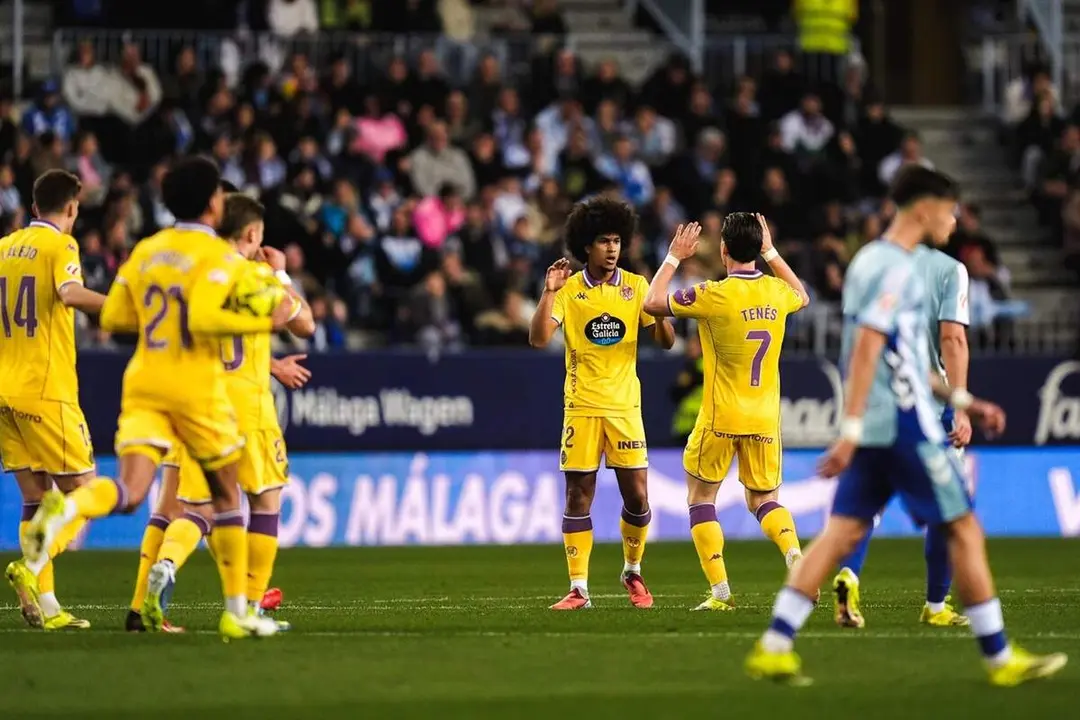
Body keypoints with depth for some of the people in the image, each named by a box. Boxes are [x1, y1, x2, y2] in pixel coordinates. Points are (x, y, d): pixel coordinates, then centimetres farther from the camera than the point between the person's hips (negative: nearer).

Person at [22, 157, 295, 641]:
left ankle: (65, 508, -43)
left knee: (129, 493, -9)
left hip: (143, 385, 4)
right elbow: (202, 318, -22)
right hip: (195, 388, -4)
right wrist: (266, 323, -13)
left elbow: (112, 318, 10)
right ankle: (236, 612, 15)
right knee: (226, 496, 13)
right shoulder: (219, 255, -7)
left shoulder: (145, 251, 11)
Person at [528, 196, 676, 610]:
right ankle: (578, 588, 2)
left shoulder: (635, 287, 4)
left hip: (625, 405, 1)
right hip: (581, 407, -1)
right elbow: (538, 339, -10)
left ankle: (632, 572, 21)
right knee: (578, 495, -1)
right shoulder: (569, 290, -1)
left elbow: (665, 342, 4)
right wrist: (549, 293, -19)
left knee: (636, 496, -1)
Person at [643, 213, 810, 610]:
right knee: (764, 499, 16)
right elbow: (802, 297, 27)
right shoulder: (776, 291, 1)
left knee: (701, 496, 11)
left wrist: (673, 257, 9)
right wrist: (771, 253, 30)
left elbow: (653, 303, -2)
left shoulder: (714, 295, -14)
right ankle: (795, 557, -14)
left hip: (720, 418, -4)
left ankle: (720, 591, 1)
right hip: (765, 418, 4)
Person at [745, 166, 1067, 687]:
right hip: (904, 426, -9)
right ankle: (1000, 659, 5)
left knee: (843, 531, 5)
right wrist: (852, 430, -26)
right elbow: (866, 350, -22)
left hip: (871, 429, 9)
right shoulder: (897, 268, -13)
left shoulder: (870, 261, 18)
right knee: (964, 530, 0)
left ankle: (774, 647, -4)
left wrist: (962, 401, 25)